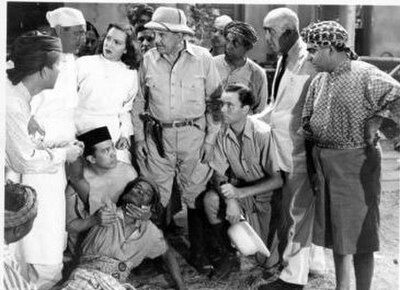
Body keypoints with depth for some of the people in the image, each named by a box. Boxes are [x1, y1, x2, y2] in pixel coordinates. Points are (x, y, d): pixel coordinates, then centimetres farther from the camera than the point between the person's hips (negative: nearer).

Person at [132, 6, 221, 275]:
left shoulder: (203, 58, -5)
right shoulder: (148, 59, 1)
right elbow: (139, 101, 10)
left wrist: (211, 139, -4)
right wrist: (139, 137, 6)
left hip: (193, 134, -1)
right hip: (158, 135, 2)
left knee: (195, 195, 7)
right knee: (156, 197, 7)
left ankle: (198, 253, 19)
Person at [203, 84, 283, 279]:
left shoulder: (262, 133, -22)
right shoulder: (222, 133, -8)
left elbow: (277, 180, -21)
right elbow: (219, 175, -6)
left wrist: (240, 193, -29)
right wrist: (230, 200, -26)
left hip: (263, 194, -4)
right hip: (238, 190, 4)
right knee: (210, 200, -28)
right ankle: (225, 253, -5)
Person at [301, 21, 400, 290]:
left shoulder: (365, 75, -13)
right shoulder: (319, 80, 9)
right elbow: (309, 122, 15)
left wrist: (375, 123, -15)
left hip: (356, 164, -7)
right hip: (325, 165, 7)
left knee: (359, 236, 2)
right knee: (337, 232, 15)